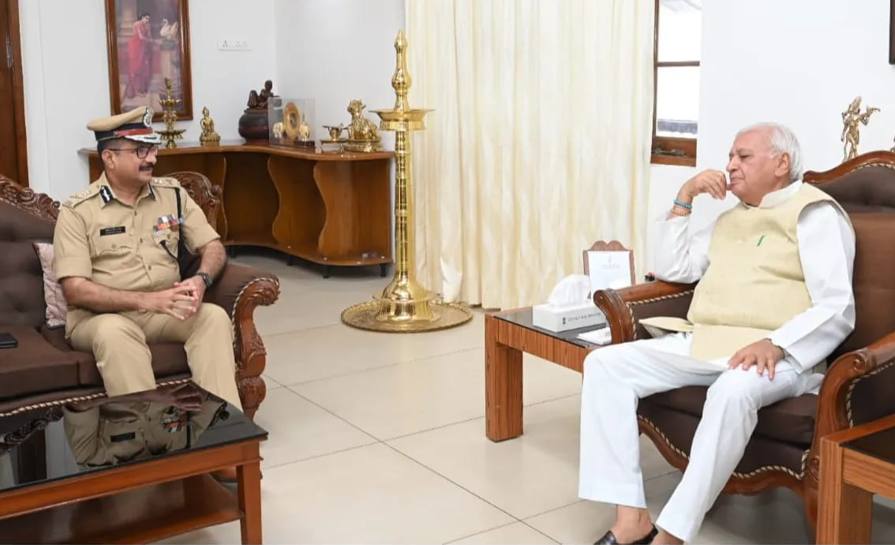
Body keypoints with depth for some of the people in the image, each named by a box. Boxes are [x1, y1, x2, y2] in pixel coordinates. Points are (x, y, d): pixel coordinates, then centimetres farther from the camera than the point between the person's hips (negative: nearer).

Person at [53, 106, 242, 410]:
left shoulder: (173, 194, 6)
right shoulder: (77, 212, -6)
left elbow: (213, 247, 8)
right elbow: (74, 290, -14)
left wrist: (201, 280, -17)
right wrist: (146, 300, -25)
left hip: (165, 311, 3)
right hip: (100, 316, -3)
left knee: (214, 316, -25)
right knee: (114, 332, -37)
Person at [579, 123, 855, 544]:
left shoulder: (814, 214, 2)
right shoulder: (730, 219, 25)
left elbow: (836, 309, -9)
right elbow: (670, 269, 24)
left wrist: (776, 345, -27)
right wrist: (684, 197, 15)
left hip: (775, 355, -7)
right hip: (701, 343, 7)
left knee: (733, 391, -41)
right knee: (604, 363, -13)